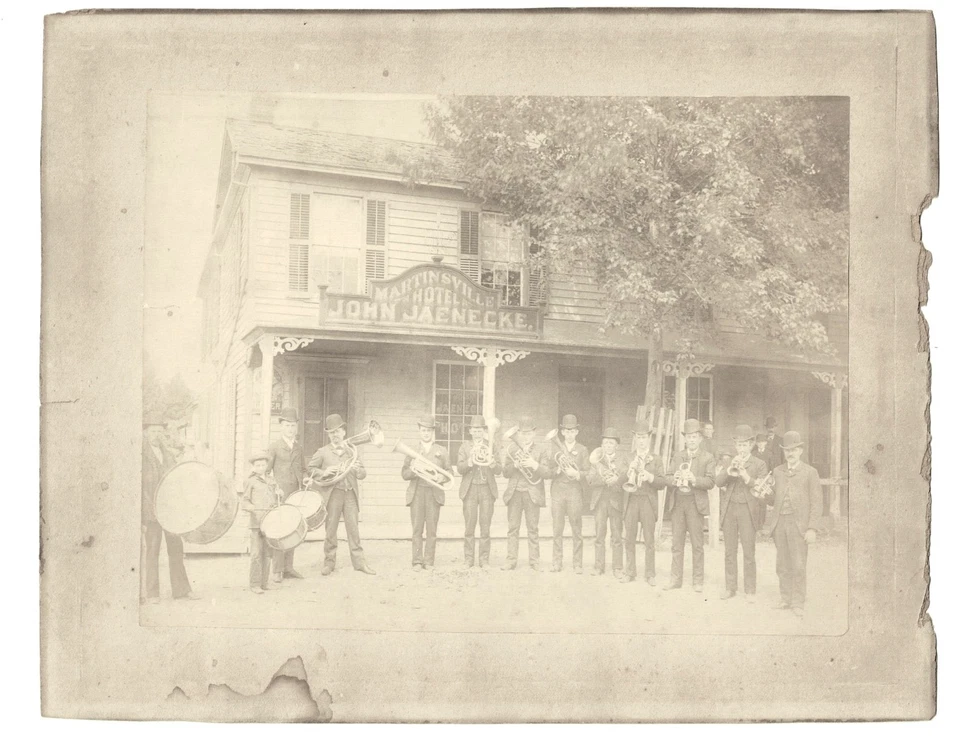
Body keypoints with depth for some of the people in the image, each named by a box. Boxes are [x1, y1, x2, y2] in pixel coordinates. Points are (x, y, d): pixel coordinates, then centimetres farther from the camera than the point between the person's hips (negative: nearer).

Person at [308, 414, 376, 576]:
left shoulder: (353, 450, 12)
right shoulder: (323, 452, 6)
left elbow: (363, 474, 11)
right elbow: (310, 468, 10)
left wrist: (358, 469, -13)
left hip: (351, 494, 1)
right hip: (332, 494, -1)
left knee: (354, 528, 1)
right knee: (330, 529, 2)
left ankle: (359, 562, 4)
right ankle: (329, 562, 11)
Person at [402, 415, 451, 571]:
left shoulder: (442, 451, 13)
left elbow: (449, 472, 9)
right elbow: (404, 474, 9)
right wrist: (413, 470, -11)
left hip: (434, 492, 0)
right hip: (416, 492, 0)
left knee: (431, 528, -4)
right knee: (417, 528, -4)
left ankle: (429, 561, 1)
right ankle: (417, 561, -1)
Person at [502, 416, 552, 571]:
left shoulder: (541, 452, 9)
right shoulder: (512, 451, 14)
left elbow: (547, 473, -3)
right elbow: (505, 473, 6)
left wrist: (534, 465, -19)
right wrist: (514, 465, -13)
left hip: (532, 494, -2)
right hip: (514, 493, 2)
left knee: (533, 529, -1)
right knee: (513, 528, 0)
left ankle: (534, 561, 3)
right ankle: (511, 561, 3)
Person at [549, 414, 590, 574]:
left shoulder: (582, 450, 8)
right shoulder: (555, 448, 11)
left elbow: (587, 473, 3)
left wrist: (576, 473, -15)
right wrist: (557, 470, -12)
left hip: (575, 490, -1)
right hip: (557, 490, 1)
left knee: (577, 529, -3)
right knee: (557, 529, 2)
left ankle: (578, 564, 3)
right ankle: (557, 562, 9)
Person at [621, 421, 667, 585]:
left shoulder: (657, 460, 10)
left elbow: (663, 483, 2)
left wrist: (650, 476, -16)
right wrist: (629, 470, -12)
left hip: (648, 501, -1)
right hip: (630, 501, 1)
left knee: (649, 540, -3)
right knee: (629, 539, 2)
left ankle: (650, 574, 4)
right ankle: (630, 572, 11)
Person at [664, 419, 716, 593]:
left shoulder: (707, 458, 3)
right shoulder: (678, 456, 14)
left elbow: (709, 482, -6)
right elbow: (667, 478, 8)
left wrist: (694, 479, -23)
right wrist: (674, 479, -15)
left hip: (695, 503, -3)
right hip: (677, 502, 3)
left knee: (697, 544, -1)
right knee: (677, 543, 8)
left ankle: (698, 581, 5)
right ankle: (675, 579, 14)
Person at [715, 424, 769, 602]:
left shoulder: (759, 464, 5)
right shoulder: (727, 463, 13)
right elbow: (718, 482, -3)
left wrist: (745, 475, -20)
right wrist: (729, 469, -19)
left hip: (748, 511, -3)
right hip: (729, 509, 3)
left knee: (749, 553, -3)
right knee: (729, 552, 7)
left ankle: (750, 591, 3)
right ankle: (730, 587, 15)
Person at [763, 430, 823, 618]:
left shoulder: (810, 472, 1)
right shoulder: (777, 471, 12)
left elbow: (816, 502, -2)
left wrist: (812, 528, -11)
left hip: (799, 524, -4)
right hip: (779, 523, 4)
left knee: (798, 565, -5)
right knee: (783, 565, 8)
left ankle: (797, 603, 3)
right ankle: (786, 599, 18)